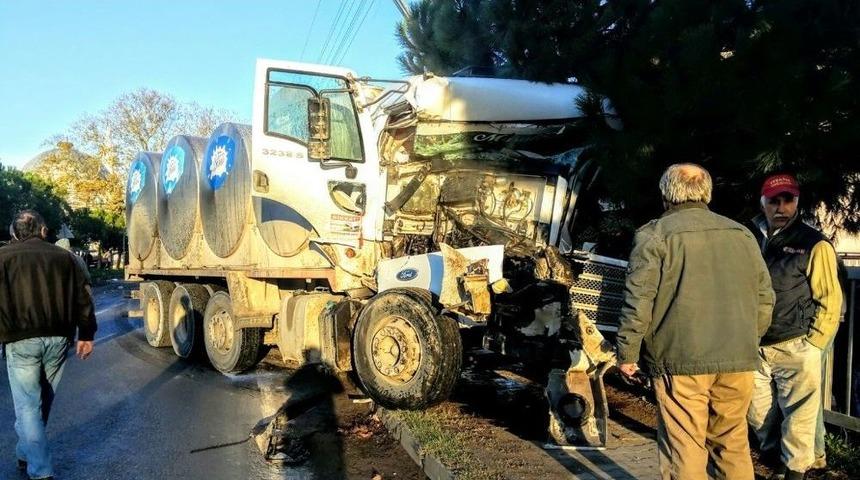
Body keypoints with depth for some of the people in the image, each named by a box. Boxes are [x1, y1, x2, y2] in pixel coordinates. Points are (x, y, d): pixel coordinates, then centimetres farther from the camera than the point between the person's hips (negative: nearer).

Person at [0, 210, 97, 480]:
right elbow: (82, 299, 8)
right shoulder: (63, 257, 9)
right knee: (42, 402, 19)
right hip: (58, 338, 4)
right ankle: (26, 454, 35)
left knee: (27, 405, 1)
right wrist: (86, 334, 14)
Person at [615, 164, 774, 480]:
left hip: (680, 361, -5)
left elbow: (639, 301, -9)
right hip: (738, 361, 5)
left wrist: (627, 352, -1)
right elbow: (765, 298, 15)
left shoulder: (655, 234, -4)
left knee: (684, 449, 2)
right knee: (733, 446, 17)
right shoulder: (742, 234, 12)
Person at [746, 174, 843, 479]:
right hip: (756, 348, 5)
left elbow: (831, 300, -6)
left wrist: (812, 346, -8)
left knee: (798, 420, 3)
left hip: (795, 349, -5)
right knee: (759, 416, 15)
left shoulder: (814, 244, -6)